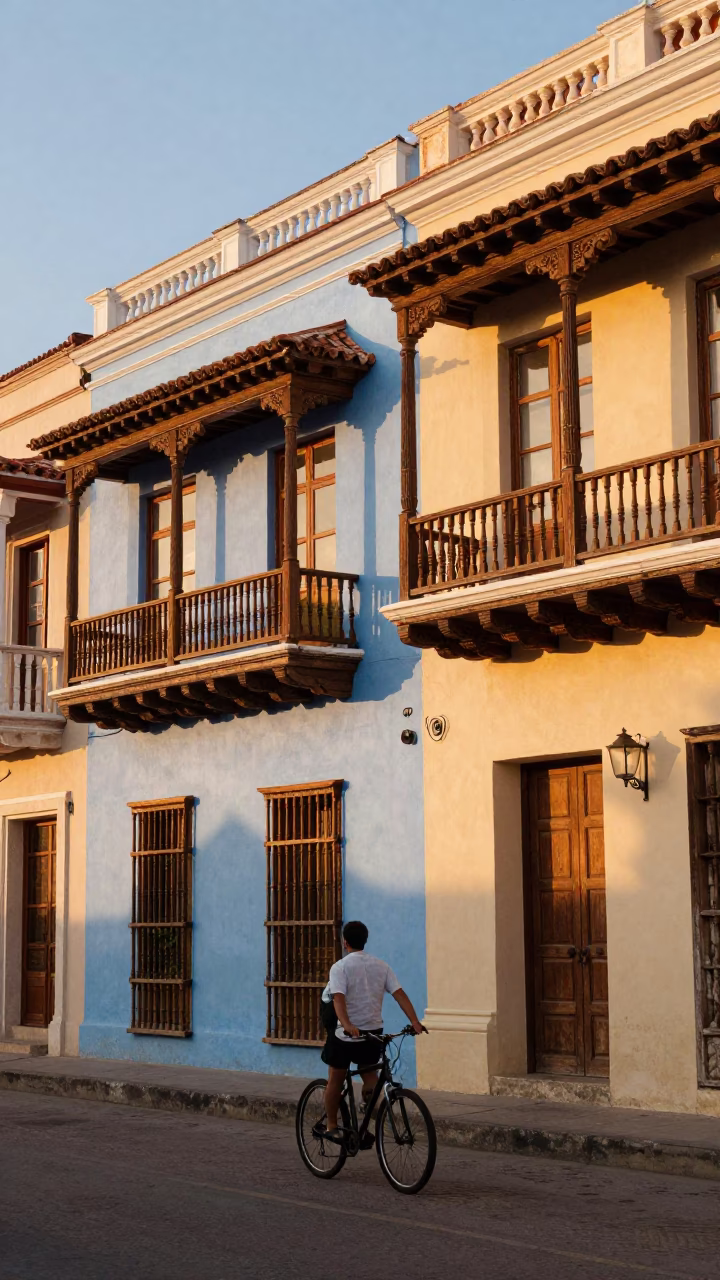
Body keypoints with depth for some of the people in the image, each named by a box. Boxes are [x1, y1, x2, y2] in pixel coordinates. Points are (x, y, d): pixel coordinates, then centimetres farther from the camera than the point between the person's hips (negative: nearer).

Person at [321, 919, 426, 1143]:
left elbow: (339, 999, -24)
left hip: (346, 1032, -3)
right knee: (368, 1072, 24)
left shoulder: (340, 967, -7)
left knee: (335, 1079, 10)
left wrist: (347, 1025, -35)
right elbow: (399, 994, -5)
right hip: (374, 1030, 3)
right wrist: (415, 1021, -10)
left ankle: (332, 1126, 16)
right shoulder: (380, 965, 5)